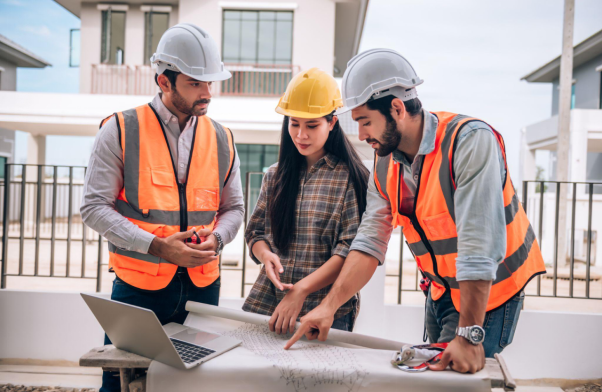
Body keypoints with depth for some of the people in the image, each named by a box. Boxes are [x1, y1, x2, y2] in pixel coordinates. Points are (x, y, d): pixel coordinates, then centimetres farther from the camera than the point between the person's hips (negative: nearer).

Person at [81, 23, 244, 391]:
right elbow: (94, 207, -7)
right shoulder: (121, 130, -5)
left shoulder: (221, 139, 7)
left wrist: (215, 239, -9)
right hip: (139, 285, -3)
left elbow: (233, 208, 13)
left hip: (202, 284, 3)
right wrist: (156, 245, -17)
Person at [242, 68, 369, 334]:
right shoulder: (275, 175, 12)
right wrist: (265, 255, -9)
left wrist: (301, 289, -18)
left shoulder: (351, 178, -4)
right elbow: (255, 231, 14)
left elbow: (351, 250, -11)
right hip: (265, 301, 4)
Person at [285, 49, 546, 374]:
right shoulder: (385, 161, -4)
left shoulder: (471, 141, -27)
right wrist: (329, 305, -14)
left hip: (488, 295, -6)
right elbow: (370, 241, -5)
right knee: (433, 372, 16)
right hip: (440, 292, 7)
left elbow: (479, 247, -32)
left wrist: (469, 336, -33)